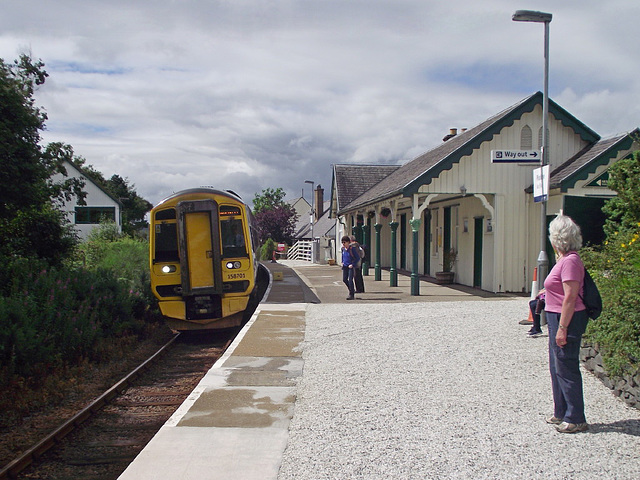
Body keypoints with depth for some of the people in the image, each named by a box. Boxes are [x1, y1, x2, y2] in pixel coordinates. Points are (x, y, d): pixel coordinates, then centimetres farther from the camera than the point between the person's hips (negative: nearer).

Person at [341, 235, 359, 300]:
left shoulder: (352, 249, -14)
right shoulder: (343, 248, 3)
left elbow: (358, 258, -10)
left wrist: (352, 264, -16)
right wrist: (342, 262, 14)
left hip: (351, 266, -6)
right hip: (345, 266, 6)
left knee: (350, 280, -10)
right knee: (344, 280, 8)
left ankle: (351, 295, -2)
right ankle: (352, 289, 31)